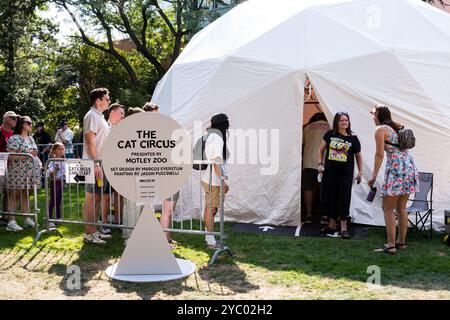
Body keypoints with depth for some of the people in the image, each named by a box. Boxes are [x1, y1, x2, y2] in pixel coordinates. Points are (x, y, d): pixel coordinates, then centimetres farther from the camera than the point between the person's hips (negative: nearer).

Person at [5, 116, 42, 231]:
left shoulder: (30, 138, 17)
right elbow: (11, 156, -16)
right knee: (14, 195, -4)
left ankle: (27, 219, 15)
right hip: (18, 172, -7)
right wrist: (28, 155, -20)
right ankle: (11, 222, -3)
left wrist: (38, 162, 12)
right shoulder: (14, 138, -9)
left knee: (26, 195, 11)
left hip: (30, 172, 7)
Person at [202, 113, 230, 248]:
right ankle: (211, 240, 5)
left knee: (210, 209, 17)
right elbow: (216, 161, -23)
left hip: (208, 178, 10)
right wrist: (223, 180, -24)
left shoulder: (210, 136, 13)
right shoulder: (217, 138, -18)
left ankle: (209, 237, 27)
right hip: (213, 180, -10)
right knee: (211, 209, -2)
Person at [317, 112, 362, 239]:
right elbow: (321, 149, 12)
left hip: (346, 174, -2)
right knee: (330, 198, 9)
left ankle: (344, 227, 3)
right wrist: (320, 164, 1)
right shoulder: (330, 134, 3)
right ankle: (332, 225, 23)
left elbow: (358, 156, 10)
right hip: (330, 172, 2)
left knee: (344, 199, -3)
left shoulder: (353, 138, 0)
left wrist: (360, 172, 6)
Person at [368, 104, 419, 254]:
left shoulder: (380, 130, -4)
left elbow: (379, 154, -10)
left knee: (388, 209, -3)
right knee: (401, 207, 16)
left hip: (396, 168, -8)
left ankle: (391, 245, -6)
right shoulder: (397, 127, 18)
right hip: (410, 165, 8)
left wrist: (374, 176, -7)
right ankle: (401, 241, 22)